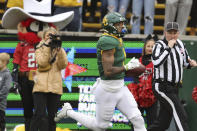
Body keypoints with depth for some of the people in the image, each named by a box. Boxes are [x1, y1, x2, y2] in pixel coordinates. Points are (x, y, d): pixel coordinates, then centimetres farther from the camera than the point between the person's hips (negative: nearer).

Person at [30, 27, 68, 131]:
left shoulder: (60, 50, 13)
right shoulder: (40, 49, 9)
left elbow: (63, 65, -4)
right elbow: (42, 63, -10)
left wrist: (59, 50, -11)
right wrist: (47, 47, -10)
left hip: (55, 87, 2)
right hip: (41, 86, -2)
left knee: (52, 116, 5)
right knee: (39, 114, -13)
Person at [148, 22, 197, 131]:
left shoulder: (180, 44, 10)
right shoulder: (159, 45, -11)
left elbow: (185, 62, 24)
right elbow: (156, 63, -28)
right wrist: (169, 47, -26)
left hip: (174, 88, 8)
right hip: (162, 88, -8)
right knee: (181, 114, -18)